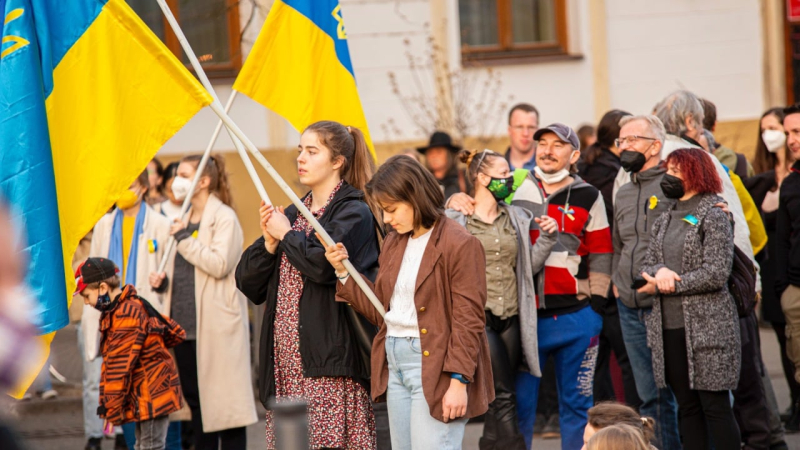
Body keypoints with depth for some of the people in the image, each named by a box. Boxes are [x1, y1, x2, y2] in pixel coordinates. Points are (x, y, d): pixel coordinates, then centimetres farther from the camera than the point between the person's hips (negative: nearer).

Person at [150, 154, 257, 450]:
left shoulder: (224, 218, -7)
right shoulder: (183, 219, 17)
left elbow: (219, 264, -20)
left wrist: (185, 239, -14)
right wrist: (162, 281, 5)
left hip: (215, 324, -8)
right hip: (184, 323, 8)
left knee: (224, 400, -5)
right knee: (196, 400, 11)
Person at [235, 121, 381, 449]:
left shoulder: (354, 213, -2)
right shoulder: (293, 213, 20)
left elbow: (324, 264, -22)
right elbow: (249, 284, 17)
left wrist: (286, 235, -5)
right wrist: (269, 242, 0)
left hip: (329, 361, -7)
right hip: (285, 359, 7)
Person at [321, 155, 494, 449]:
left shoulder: (459, 245, -12)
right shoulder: (394, 242, 13)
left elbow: (468, 321, -14)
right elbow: (381, 310, 15)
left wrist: (458, 381, -18)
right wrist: (343, 272, 5)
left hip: (435, 367, -8)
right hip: (395, 363, 8)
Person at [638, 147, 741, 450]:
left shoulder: (713, 216, -5)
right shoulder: (664, 220, 16)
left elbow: (716, 273, -14)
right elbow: (646, 266, 10)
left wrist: (664, 287, -10)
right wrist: (659, 271, -14)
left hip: (707, 328, -7)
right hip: (669, 328, 7)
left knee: (715, 407, -6)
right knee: (687, 407, 9)